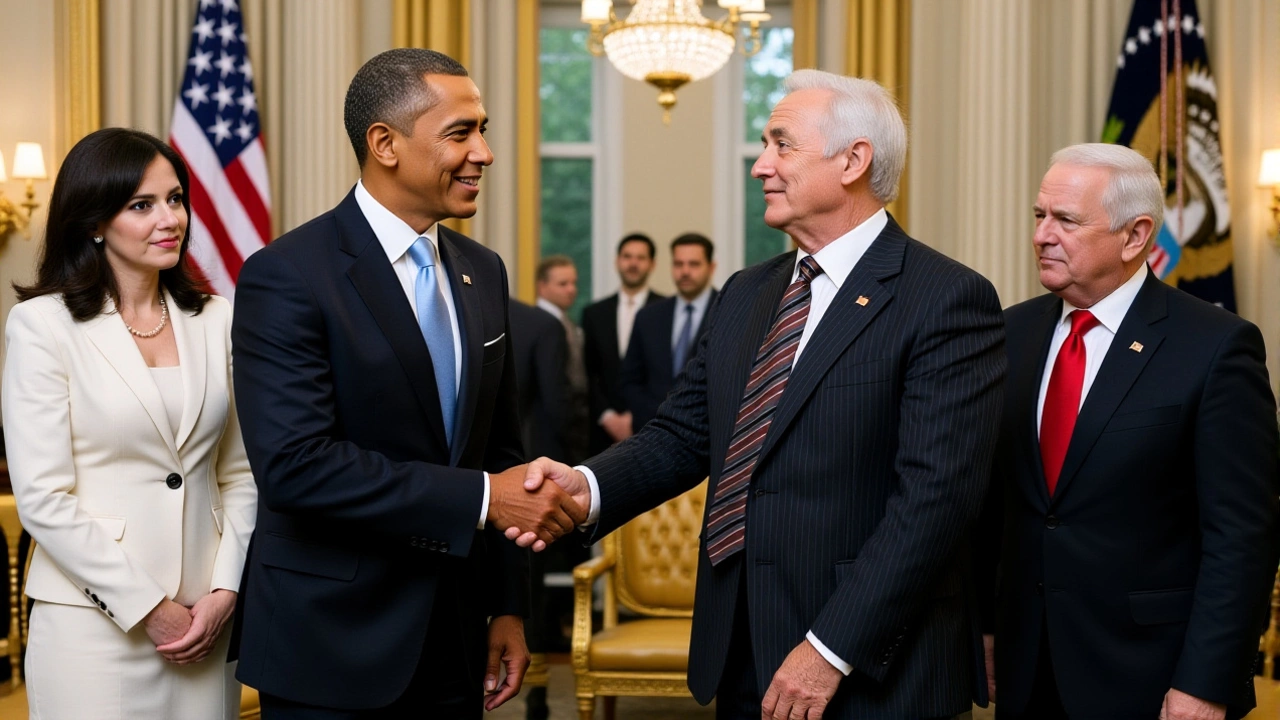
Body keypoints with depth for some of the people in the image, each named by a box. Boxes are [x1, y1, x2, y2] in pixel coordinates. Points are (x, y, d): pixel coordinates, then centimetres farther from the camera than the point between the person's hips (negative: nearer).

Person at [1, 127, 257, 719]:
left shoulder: (215, 321, 7)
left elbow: (239, 474, 8)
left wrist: (225, 591, -4)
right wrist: (148, 609, -10)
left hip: (207, 619, 4)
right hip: (93, 621, -4)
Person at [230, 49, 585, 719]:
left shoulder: (482, 272, 8)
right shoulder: (286, 276, -14)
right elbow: (293, 463, -23)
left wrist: (508, 605, 9)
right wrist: (480, 498, -24)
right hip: (330, 648, -6)